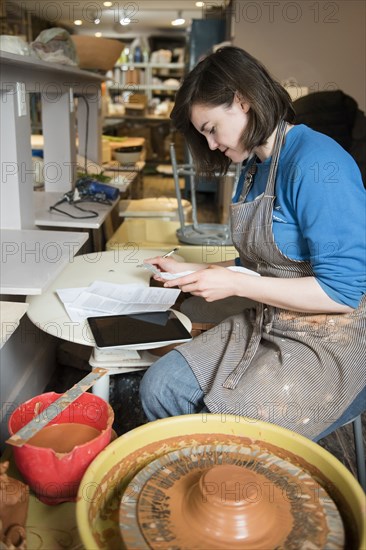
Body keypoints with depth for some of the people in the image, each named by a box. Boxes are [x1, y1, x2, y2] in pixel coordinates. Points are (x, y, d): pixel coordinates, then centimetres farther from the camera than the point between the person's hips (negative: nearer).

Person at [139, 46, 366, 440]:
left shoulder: (315, 163, -20)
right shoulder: (252, 167, 9)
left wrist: (235, 284, -20)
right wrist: (188, 272, 10)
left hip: (327, 344, -8)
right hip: (261, 327, 8)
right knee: (158, 386, -4)